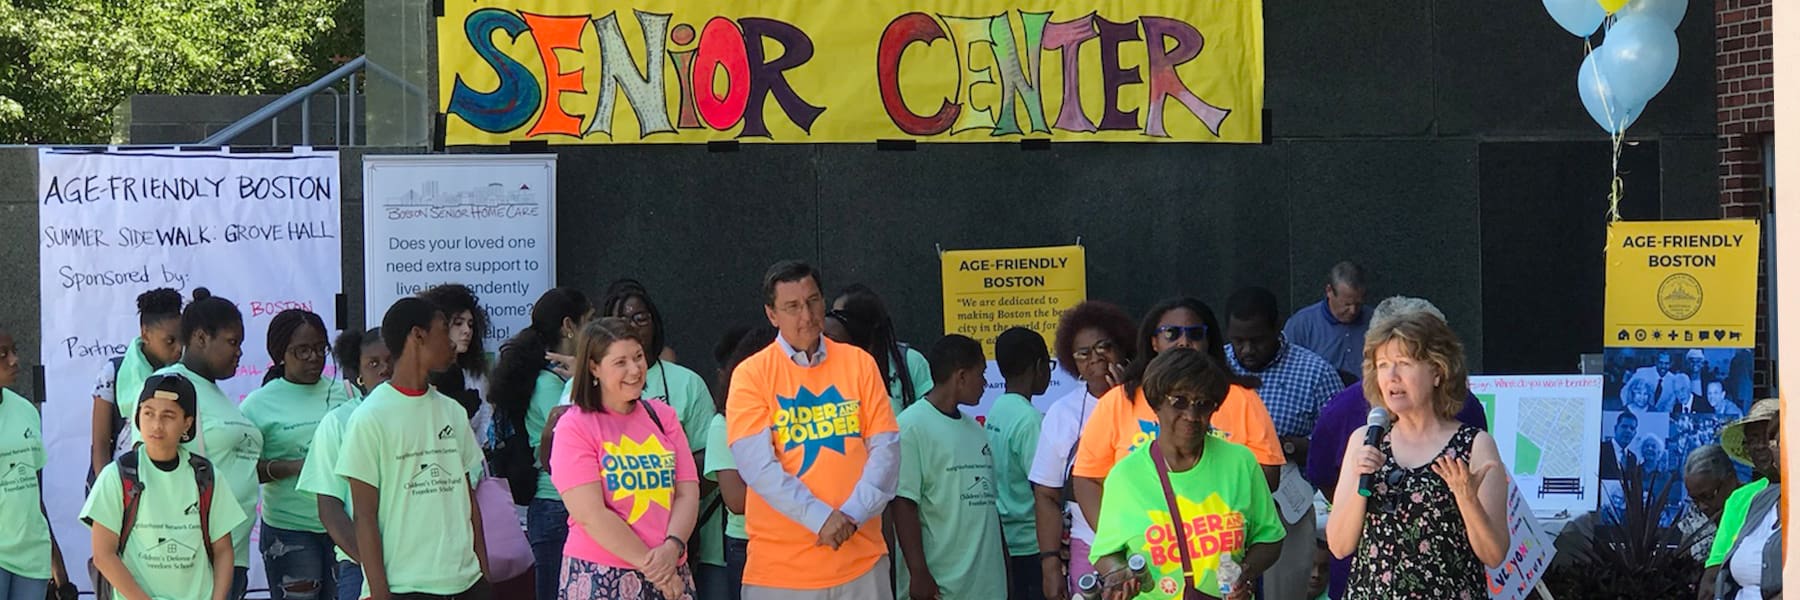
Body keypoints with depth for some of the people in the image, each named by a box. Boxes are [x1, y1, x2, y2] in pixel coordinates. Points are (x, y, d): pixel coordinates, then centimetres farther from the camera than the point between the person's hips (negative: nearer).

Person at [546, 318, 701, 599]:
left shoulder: (662, 416, 11)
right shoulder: (574, 427, -4)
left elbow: (688, 493, 5)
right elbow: (591, 515, -11)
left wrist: (672, 546, -13)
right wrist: (649, 563, -14)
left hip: (670, 577, 4)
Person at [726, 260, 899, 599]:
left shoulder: (859, 364, 7)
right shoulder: (751, 375, -1)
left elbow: (885, 448, 2)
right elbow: (756, 462, -10)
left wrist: (852, 514, -12)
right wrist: (821, 517, -18)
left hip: (861, 558, 2)